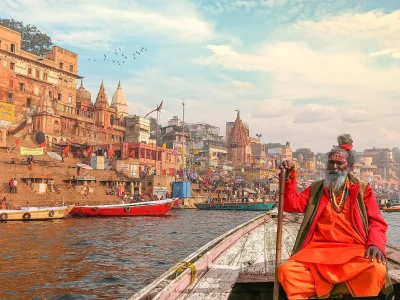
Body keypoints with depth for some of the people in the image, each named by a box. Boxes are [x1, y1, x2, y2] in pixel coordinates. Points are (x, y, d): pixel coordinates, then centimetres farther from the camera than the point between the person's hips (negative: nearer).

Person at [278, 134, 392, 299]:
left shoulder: (363, 190, 14)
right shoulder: (315, 189, 20)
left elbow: (376, 222, 8)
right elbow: (292, 204, 9)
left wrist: (376, 243, -13)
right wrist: (288, 177, -5)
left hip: (354, 250, 0)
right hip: (317, 250, 1)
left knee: (376, 270, -34)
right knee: (287, 270, -27)